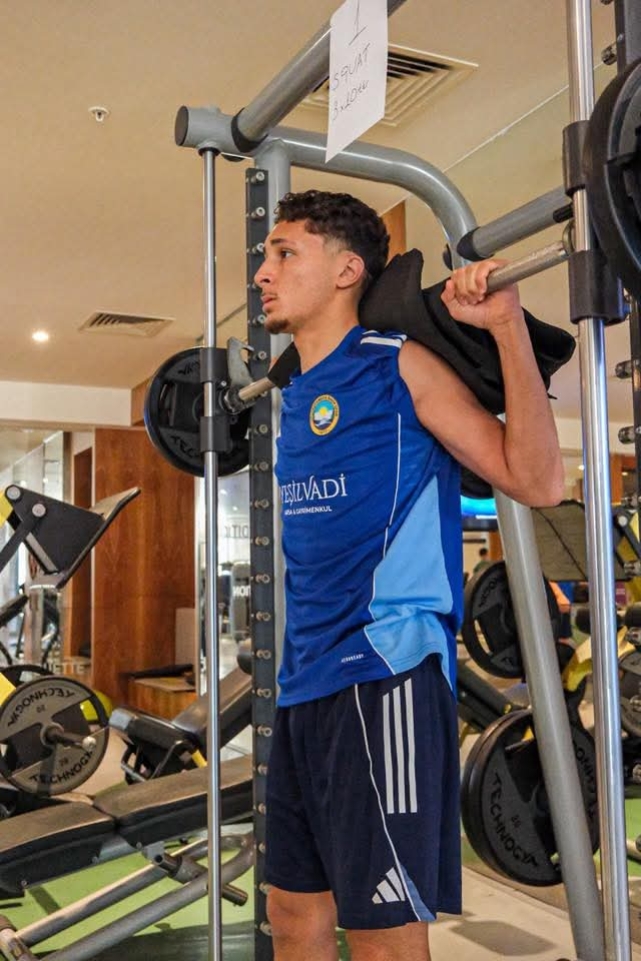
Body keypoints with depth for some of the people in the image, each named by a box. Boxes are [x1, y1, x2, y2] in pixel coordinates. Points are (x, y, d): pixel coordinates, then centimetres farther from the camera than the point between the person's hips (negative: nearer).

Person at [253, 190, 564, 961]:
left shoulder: (399, 363, -6)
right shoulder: (299, 391, 15)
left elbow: (537, 481, -13)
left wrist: (506, 323, -17)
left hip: (382, 673, -8)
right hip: (305, 685, 8)